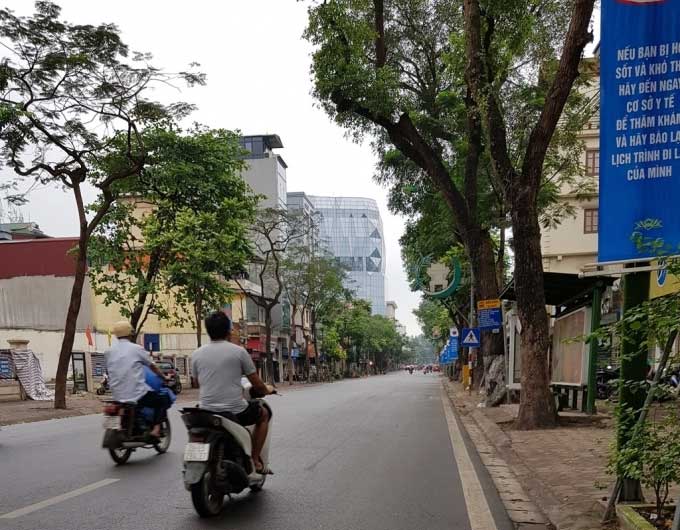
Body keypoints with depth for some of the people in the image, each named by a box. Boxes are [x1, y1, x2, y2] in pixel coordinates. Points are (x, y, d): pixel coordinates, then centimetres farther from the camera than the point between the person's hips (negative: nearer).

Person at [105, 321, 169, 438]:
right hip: (137, 394, -5)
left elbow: (109, 372, 15)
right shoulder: (136, 349, -5)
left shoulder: (109, 352, 7)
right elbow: (153, 367, 5)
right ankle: (156, 429, -1)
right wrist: (164, 377, 21)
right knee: (161, 401, 16)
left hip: (117, 396, 5)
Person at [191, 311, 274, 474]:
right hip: (235, 411, -4)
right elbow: (257, 385, 0)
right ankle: (255, 460, 17)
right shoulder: (239, 352, -6)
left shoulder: (196, 354, 4)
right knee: (264, 413, 24)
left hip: (206, 412, 4)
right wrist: (267, 390, 23)